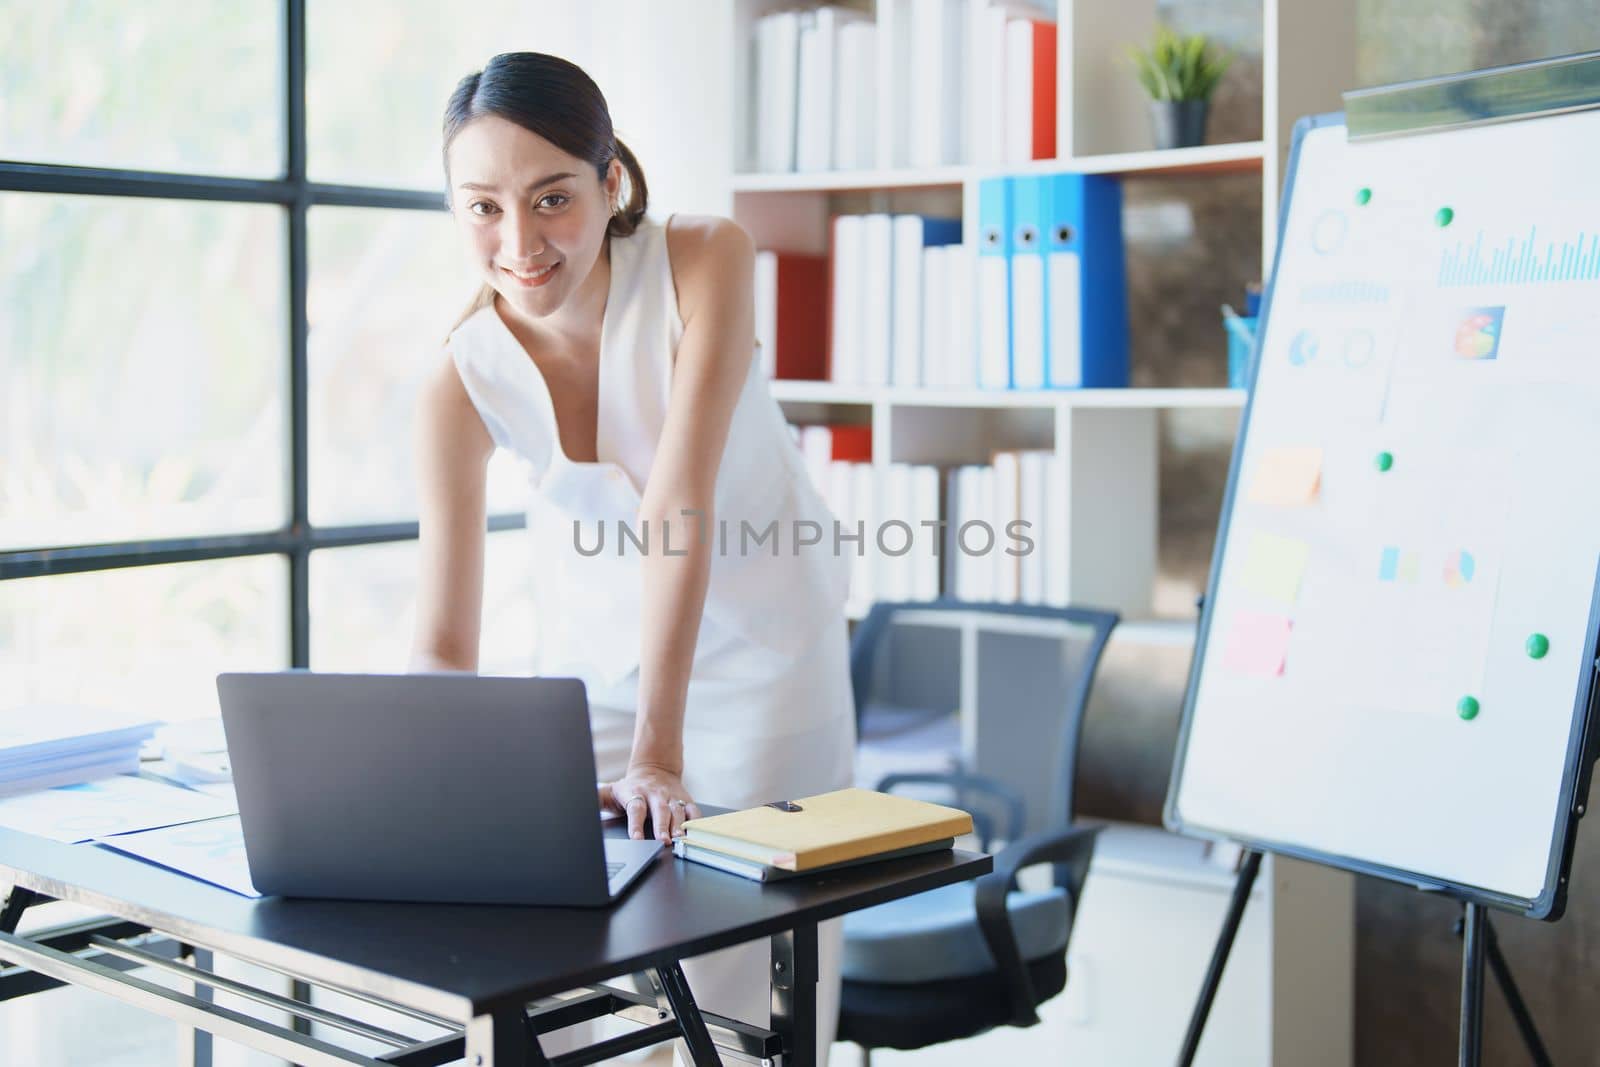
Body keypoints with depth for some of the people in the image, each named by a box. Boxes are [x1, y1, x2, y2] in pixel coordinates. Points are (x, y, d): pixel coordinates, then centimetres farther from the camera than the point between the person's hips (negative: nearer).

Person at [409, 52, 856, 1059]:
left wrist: (660, 752, -37)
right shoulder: (464, 383, -20)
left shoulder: (705, 260, -25)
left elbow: (680, 507, -32)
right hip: (593, 649, 2)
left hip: (758, 641, -2)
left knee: (745, 976, 3)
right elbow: (446, 640, -22)